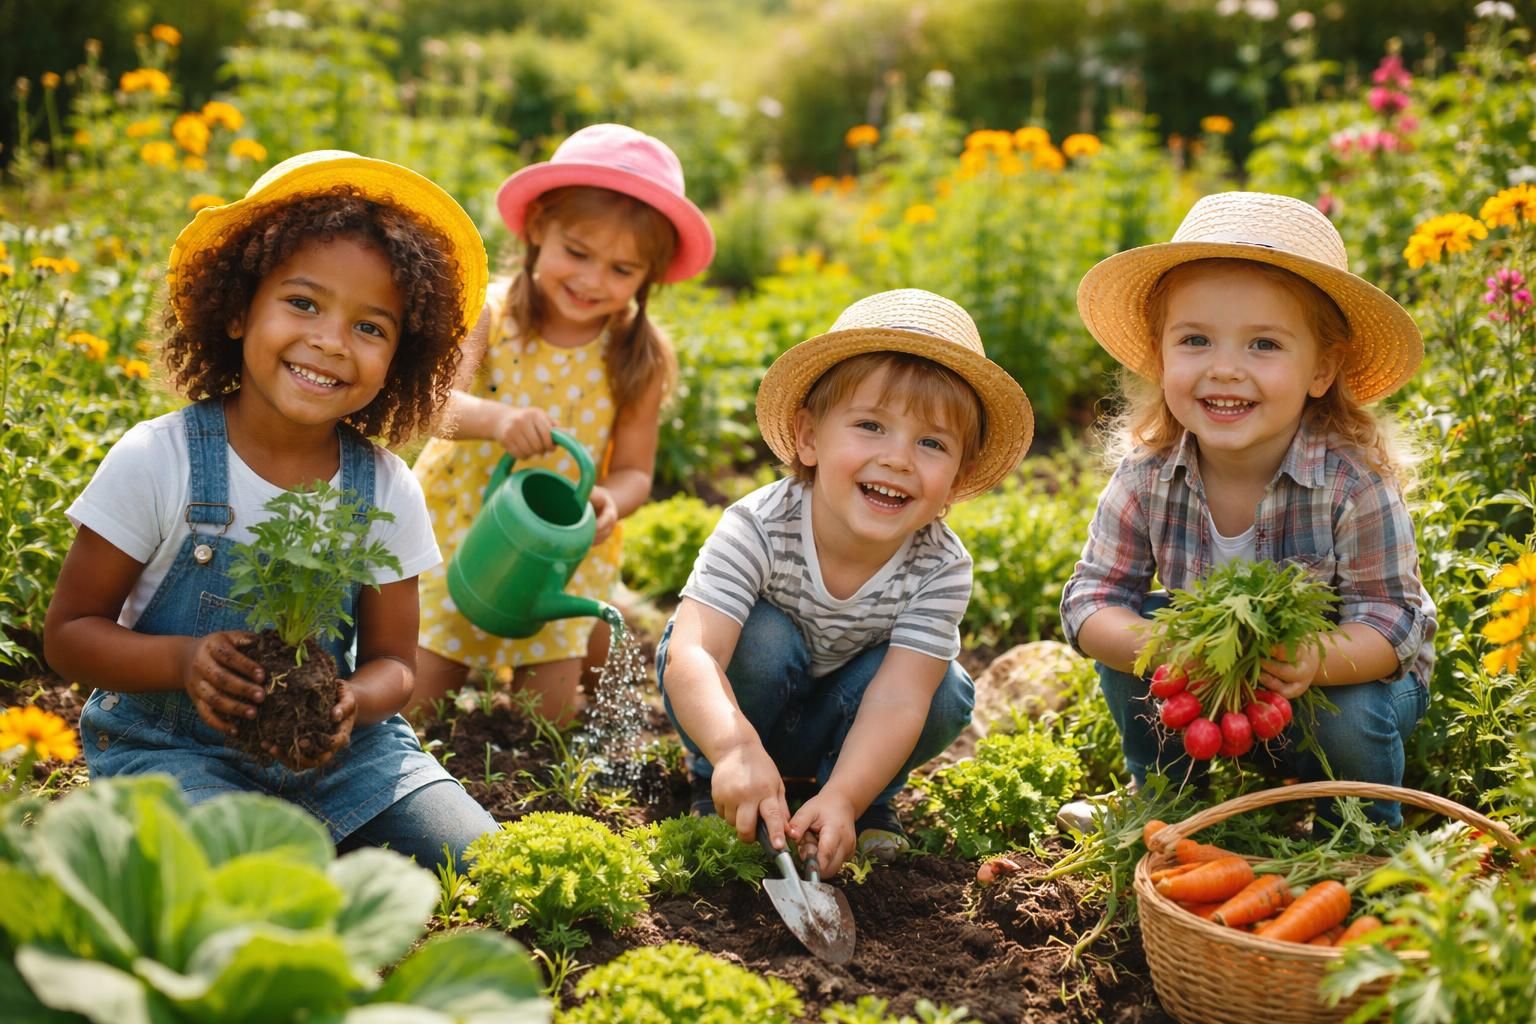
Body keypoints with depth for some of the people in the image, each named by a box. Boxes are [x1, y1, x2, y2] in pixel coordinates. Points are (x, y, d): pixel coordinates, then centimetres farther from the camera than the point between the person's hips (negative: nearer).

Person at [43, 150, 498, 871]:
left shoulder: (387, 490, -4)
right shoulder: (156, 461, -13)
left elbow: (393, 661, 3)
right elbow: (70, 633, -6)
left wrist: (355, 700, -22)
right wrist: (186, 661, -26)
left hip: (334, 747, 4)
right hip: (172, 742, -4)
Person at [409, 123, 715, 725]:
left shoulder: (642, 356, -12)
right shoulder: (489, 313, -15)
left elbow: (634, 471, -8)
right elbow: (437, 403, -29)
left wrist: (610, 502, -31)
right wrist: (493, 416, -51)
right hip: (457, 529, 0)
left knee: (549, 715, 0)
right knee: (417, 699, 4)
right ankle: (469, 658, 32)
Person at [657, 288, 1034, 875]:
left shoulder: (942, 568, -25)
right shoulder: (758, 529, -32)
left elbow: (897, 698, -33)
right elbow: (692, 655, -43)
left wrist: (843, 798, -50)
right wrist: (735, 749, -63)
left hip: (834, 725, 2)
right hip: (733, 705, -1)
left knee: (943, 694, -25)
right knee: (762, 637, -32)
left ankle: (871, 800, 1)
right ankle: (714, 786, -8)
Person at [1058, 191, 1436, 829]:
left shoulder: (1355, 482, -29)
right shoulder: (1147, 477, -20)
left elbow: (1387, 620, -26)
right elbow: (1092, 598, -18)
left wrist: (1316, 662, -49)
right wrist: (1153, 646, -41)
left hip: (1352, 675, -3)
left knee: (1345, 722, -32)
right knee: (1122, 634, -18)